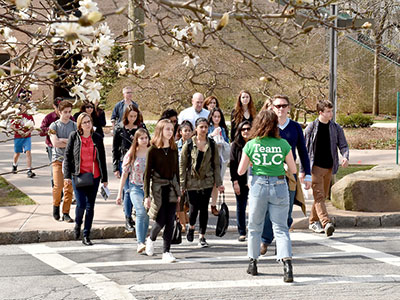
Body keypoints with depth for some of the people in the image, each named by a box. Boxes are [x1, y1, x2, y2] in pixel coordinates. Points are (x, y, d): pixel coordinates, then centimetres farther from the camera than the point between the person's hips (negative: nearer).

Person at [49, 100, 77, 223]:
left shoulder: (74, 125, 7)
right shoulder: (54, 126, 2)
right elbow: (55, 143, -10)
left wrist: (62, 140, -8)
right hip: (58, 159, -2)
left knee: (69, 187, -2)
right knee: (58, 185, -13)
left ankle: (66, 213, 5)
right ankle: (56, 205, 14)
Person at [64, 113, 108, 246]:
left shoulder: (97, 138, 6)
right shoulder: (74, 137, 1)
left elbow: (102, 159, 11)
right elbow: (67, 156, 2)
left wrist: (104, 178, 11)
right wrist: (67, 175, -5)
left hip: (94, 176, 2)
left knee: (90, 206, 4)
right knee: (81, 204, -11)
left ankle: (86, 236, 12)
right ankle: (77, 224, 21)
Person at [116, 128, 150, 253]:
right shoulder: (130, 155, 1)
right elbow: (124, 174, 4)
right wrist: (119, 193, 3)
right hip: (135, 188, -2)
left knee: (146, 215, 3)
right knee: (141, 212, -20)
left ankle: (142, 242, 15)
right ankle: (140, 243, -25)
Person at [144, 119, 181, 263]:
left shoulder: (174, 149, 8)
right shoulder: (153, 150, -6)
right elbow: (147, 173, -6)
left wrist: (178, 191, 13)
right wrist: (147, 195, -10)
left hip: (172, 186, 4)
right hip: (158, 187, -4)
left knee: (170, 221, 0)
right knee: (161, 220, -4)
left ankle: (166, 251, 6)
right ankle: (151, 239, 27)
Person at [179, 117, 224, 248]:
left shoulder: (212, 145, 5)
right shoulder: (188, 144, -1)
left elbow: (216, 165, 7)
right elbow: (182, 165, 0)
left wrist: (219, 183, 1)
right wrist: (182, 184, -4)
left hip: (207, 181, 1)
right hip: (192, 181, -1)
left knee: (204, 208, 1)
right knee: (194, 208, -2)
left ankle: (202, 236, 12)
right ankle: (191, 227, 30)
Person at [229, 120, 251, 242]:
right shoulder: (235, 145, 4)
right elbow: (232, 164, 1)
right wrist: (235, 182, -7)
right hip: (240, 181, 0)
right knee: (241, 207, 5)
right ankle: (242, 233, 13)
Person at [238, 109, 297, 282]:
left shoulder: (251, 145, -4)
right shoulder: (283, 144, -4)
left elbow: (240, 171, 2)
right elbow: (293, 170, 2)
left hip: (258, 185, 0)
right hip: (279, 185, 0)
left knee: (254, 227, 17)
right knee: (281, 228, 2)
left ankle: (253, 263, 25)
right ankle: (287, 262, -17)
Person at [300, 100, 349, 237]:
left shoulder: (336, 128, 6)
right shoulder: (311, 128, -3)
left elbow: (343, 145, 7)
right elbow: (304, 149, 1)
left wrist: (345, 157, -16)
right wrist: (302, 170, -2)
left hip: (329, 167, 4)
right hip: (315, 166, -4)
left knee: (323, 196, 12)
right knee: (319, 196, -13)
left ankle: (313, 221, 26)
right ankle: (326, 223, -24)